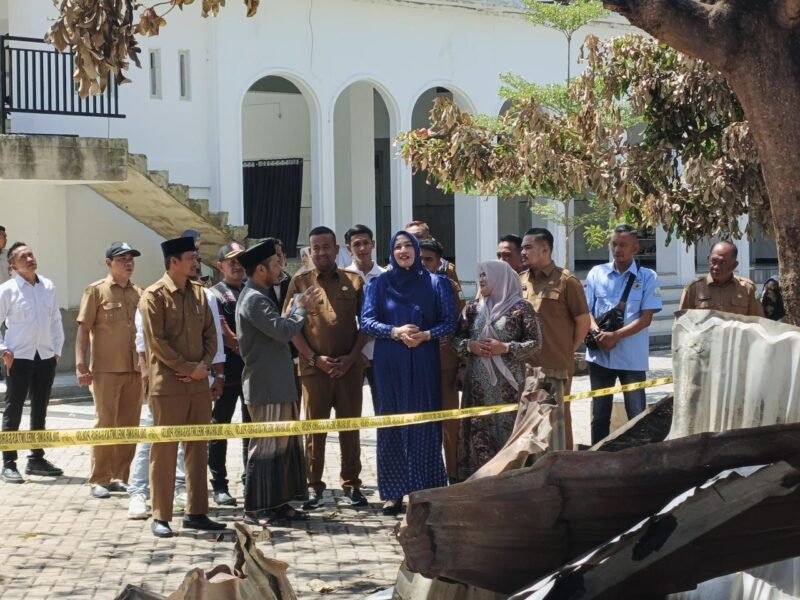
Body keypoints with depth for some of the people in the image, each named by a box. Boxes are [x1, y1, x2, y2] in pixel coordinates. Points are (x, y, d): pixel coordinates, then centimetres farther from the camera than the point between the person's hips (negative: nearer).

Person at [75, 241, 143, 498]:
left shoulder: (139, 293, 11)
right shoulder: (96, 291, -3)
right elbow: (84, 329, -6)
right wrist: (81, 364, -13)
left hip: (135, 369, 5)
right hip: (106, 370, -5)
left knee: (129, 425, 8)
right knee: (105, 424, -1)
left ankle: (120, 477, 17)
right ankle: (99, 480, 5)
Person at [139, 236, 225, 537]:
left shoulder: (198, 292, 11)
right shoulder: (154, 296, -9)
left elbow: (210, 333, 12)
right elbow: (156, 341, -13)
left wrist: (204, 365, -5)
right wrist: (188, 368, -14)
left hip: (199, 384, 6)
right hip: (167, 385, -6)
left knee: (198, 450, 9)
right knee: (164, 451, -2)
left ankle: (196, 512, 17)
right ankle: (161, 517, 4)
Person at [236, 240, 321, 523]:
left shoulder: (260, 297, 17)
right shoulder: (254, 300, -17)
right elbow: (283, 330, -24)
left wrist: (299, 305, 9)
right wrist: (301, 306, -9)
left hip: (278, 385, 10)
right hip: (266, 389, -10)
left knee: (285, 444, 14)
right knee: (267, 447, -6)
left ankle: (277, 503, 20)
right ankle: (255, 509, -1)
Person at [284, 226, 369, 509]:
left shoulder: (354, 281, 7)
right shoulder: (300, 282, 4)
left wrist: (352, 356, -5)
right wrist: (314, 358, -8)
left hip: (349, 366, 1)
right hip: (314, 366, -1)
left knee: (350, 426, 5)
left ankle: (352, 484, 13)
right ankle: (314, 486, 9)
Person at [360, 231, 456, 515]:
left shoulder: (436, 284, 5)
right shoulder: (380, 284, 7)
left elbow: (450, 322, 1)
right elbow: (367, 321, -1)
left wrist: (426, 335, -17)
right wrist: (395, 332, -18)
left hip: (424, 365, -1)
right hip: (389, 365, 1)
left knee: (424, 426, -2)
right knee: (391, 425, 1)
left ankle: (425, 491, 4)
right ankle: (392, 492, 6)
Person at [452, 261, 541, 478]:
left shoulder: (520, 307, -3)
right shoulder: (473, 308, 11)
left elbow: (535, 343, -5)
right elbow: (456, 338, 13)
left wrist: (505, 348, -15)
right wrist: (470, 346, -8)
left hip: (508, 382, -4)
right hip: (478, 382, 4)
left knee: (508, 428, -4)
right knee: (478, 429, 3)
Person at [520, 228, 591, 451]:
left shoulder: (565, 281, -5)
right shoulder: (520, 280, 10)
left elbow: (583, 321, -3)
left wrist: (567, 351, 2)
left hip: (555, 366, -5)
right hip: (524, 365, 5)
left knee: (557, 420, 1)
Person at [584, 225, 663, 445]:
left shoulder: (647, 277, -2)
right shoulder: (597, 273, 6)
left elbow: (646, 318, -8)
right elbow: (586, 310, 4)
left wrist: (616, 335, -19)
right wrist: (597, 333, -16)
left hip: (632, 357, -3)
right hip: (600, 354, 3)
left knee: (637, 413, 0)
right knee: (600, 413, 10)